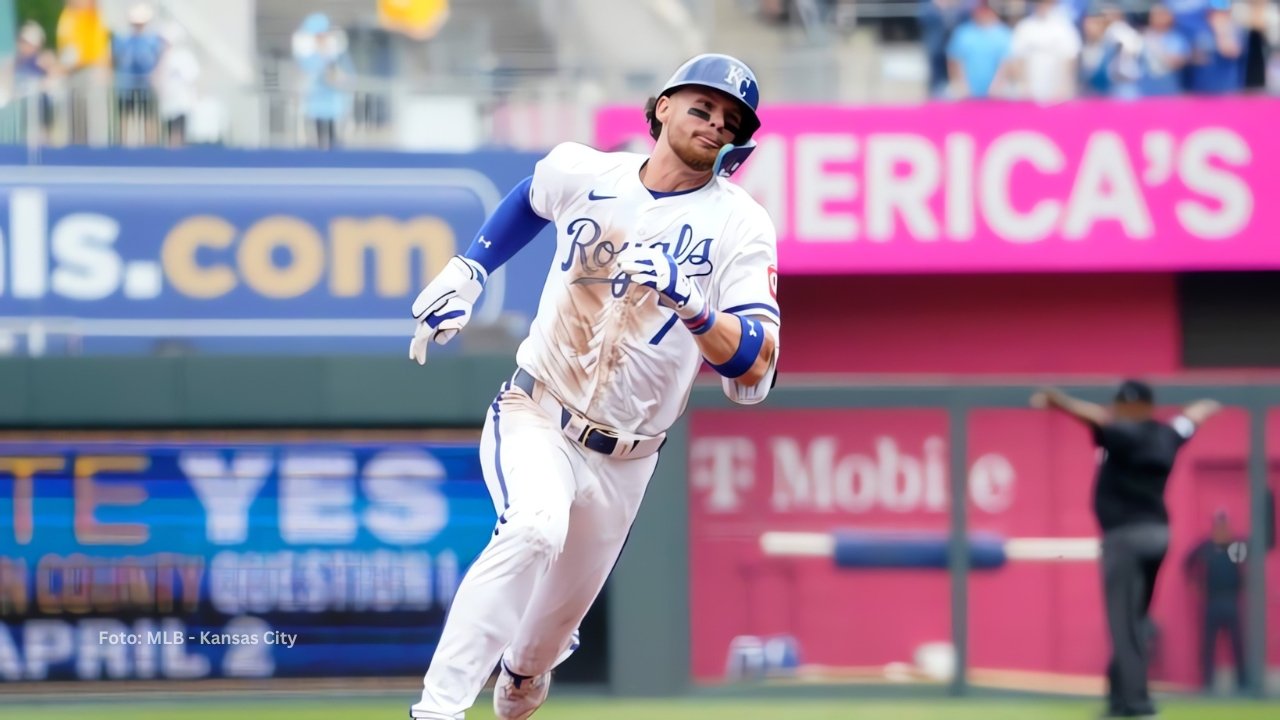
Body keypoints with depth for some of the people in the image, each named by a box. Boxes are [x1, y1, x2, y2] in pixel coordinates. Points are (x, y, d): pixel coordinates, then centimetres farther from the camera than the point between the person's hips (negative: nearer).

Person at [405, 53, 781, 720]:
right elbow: (532, 196, 23)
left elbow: (754, 368, -24)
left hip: (621, 459, 1)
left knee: (555, 626, 14)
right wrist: (467, 271, 14)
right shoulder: (581, 172, -4)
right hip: (533, 418, -1)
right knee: (534, 529, -34)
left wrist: (690, 302, -40)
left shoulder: (739, 226, -12)